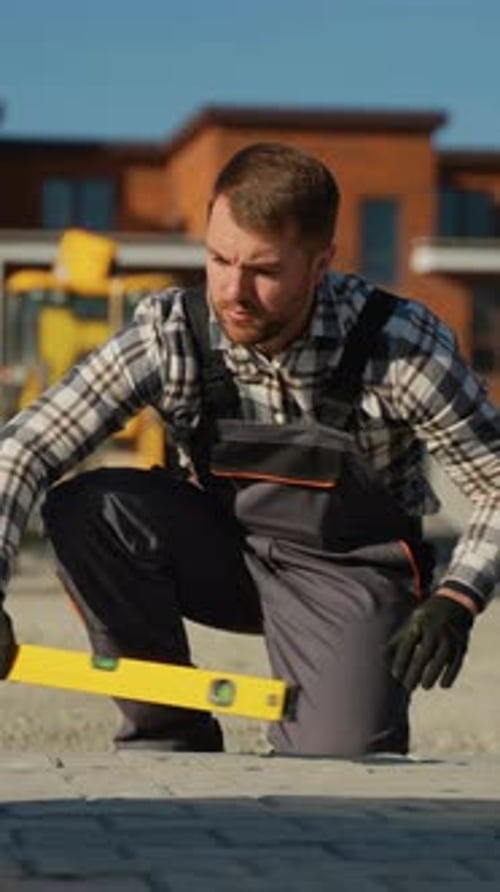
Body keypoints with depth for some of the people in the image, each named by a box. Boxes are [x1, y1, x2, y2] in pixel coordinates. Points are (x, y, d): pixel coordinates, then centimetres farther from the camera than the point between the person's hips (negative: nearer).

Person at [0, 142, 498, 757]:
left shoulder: (401, 344, -23)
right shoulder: (171, 333, -19)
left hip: (349, 570, -2)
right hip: (221, 554, 2)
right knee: (85, 508, -26)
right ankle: (170, 739, -9)